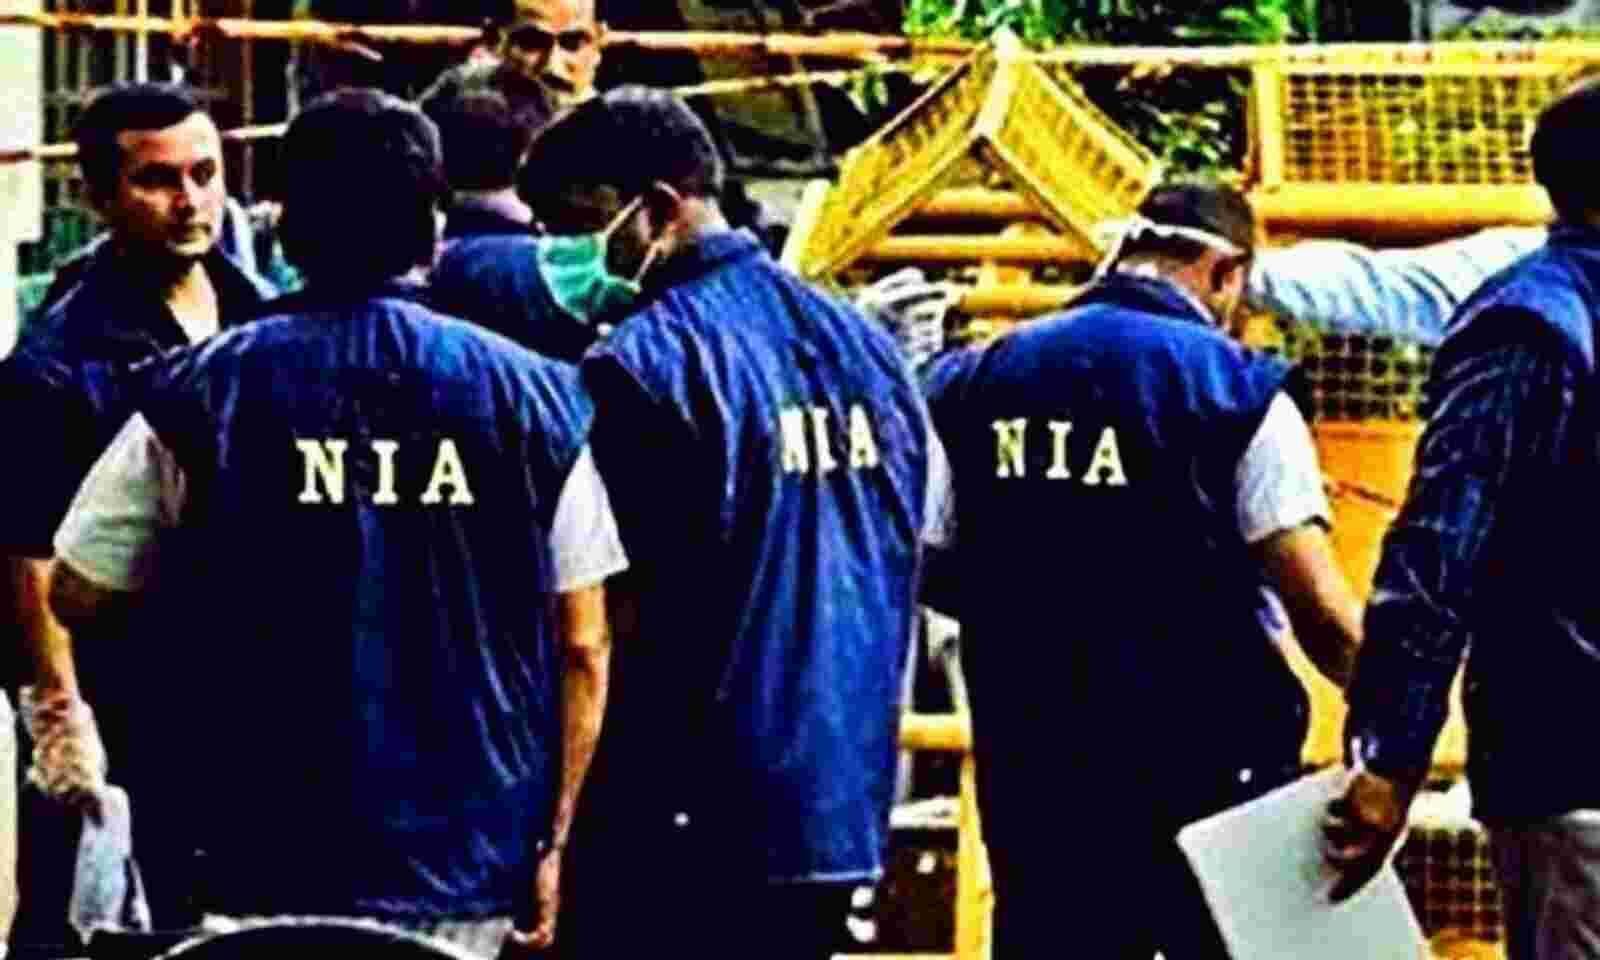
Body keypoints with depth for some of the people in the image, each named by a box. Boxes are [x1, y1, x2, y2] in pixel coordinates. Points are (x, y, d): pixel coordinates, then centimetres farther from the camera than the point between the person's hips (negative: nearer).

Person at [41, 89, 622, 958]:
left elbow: (76, 599, 6)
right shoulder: (532, 396, 1)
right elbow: (582, 651, 1)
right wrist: (551, 842, 8)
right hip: (466, 875, 1)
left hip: (267, 867, -1)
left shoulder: (199, 394, -2)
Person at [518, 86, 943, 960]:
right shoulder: (864, 345, 11)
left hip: (684, 820, -8)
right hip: (843, 802, 8)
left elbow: (612, 617, -15)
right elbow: (908, 567, 16)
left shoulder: (643, 364, -13)